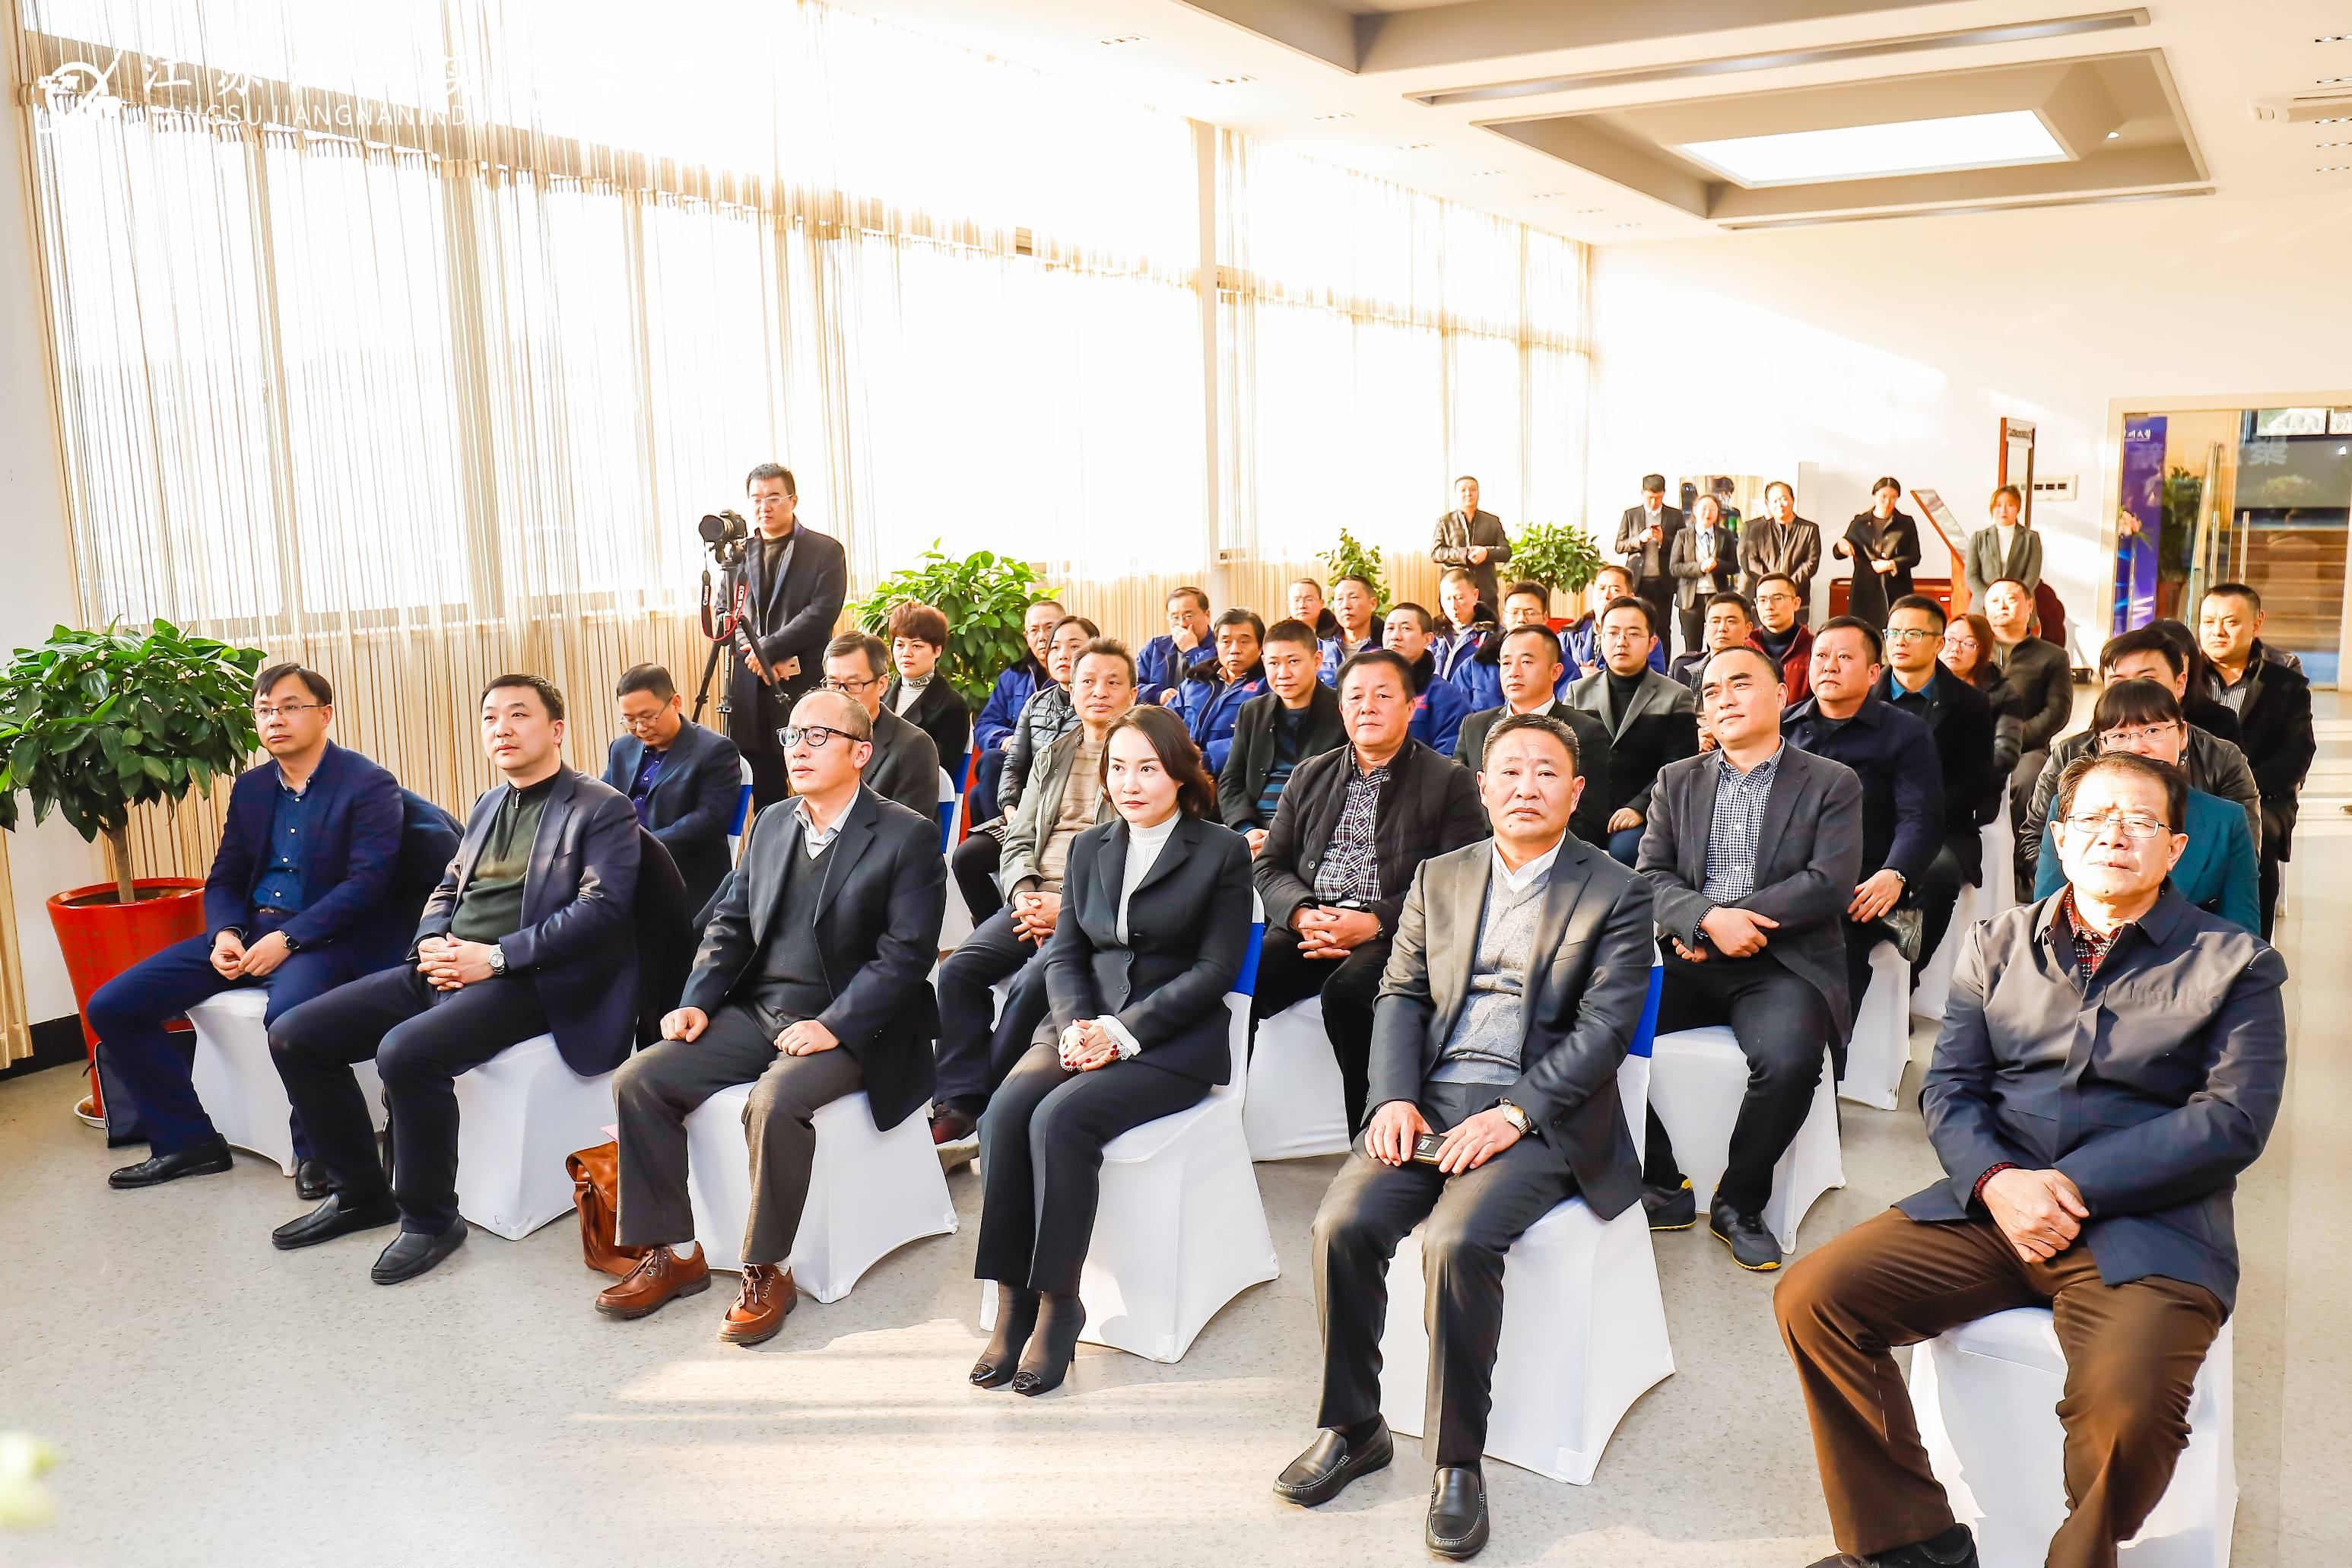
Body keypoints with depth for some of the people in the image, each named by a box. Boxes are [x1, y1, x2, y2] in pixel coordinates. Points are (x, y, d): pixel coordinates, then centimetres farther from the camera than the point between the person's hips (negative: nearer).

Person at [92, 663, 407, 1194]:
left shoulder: (368, 784, -6)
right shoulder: (250, 787, 16)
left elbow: (367, 881, -15)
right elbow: (224, 880, 17)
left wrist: (287, 940, -22)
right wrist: (224, 933, -6)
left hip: (327, 937, -7)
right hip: (249, 931, 8)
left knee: (287, 1014, -39)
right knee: (111, 1007, -3)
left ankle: (316, 1151, -16)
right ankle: (188, 1140, 8)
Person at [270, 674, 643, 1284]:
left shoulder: (602, 809, -4)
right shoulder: (488, 805, 21)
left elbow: (600, 910, -15)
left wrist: (494, 957, -19)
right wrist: (432, 944, 0)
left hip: (524, 982, -8)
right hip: (448, 971, 8)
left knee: (405, 1051, -33)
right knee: (295, 1036, -2)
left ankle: (430, 1217, -11)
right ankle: (361, 1194, 13)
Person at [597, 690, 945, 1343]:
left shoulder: (908, 836, -8)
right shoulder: (771, 824, 13)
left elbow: (906, 954, -14)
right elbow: (730, 923, 15)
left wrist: (835, 1026, -23)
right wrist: (697, 1002, -1)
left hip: (845, 1028, -6)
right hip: (755, 1013, 7)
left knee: (775, 1101, -34)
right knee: (638, 1080, -9)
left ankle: (768, 1271, -13)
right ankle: (674, 1254, 2)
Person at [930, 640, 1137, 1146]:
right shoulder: (1053, 758, 21)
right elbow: (1018, 839, 18)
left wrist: (1069, 906, -16)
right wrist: (1025, 894, -4)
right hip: (1035, 900, 6)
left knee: (1033, 981, -29)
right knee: (960, 968, -17)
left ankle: (992, 1100, -11)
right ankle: (960, 1101, -10)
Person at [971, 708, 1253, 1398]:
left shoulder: (1223, 852, 1)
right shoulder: (1088, 848, 16)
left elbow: (1214, 970, -6)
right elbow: (1064, 952, 13)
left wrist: (1122, 1032, -16)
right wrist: (1076, 1024, -8)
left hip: (1175, 1040, -4)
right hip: (1088, 1026, 5)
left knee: (1062, 1117, -29)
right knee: (1007, 1109, -24)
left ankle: (1057, 1302, -16)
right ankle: (1012, 1300, -18)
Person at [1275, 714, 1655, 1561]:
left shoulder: (1616, 893, 2)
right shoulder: (1439, 878, 15)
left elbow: (1605, 1027, -7)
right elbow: (1402, 994, 12)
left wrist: (1511, 1114, -18)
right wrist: (1395, 1097, -6)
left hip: (1541, 1111, -4)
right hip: (1431, 1098, 4)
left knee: (1458, 1239, -29)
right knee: (1343, 1223, -19)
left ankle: (1458, 1459, -11)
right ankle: (1351, 1429, 1)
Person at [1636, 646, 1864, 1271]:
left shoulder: (1833, 784, 7)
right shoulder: (1677, 781, 17)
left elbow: (1831, 884, -6)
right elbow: (1651, 876, 7)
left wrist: (1725, 927, -12)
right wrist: (1708, 918, -14)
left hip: (1782, 965, -3)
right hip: (1689, 961, 3)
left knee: (1789, 1060, -34)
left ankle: (1738, 1203, -6)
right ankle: (1663, 1188, -5)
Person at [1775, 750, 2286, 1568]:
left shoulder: (2235, 962, 6)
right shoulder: (1998, 941, 15)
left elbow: (2234, 1118, -5)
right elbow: (1948, 1086, 9)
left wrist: (2072, 1185, -14)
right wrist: (1998, 1182, -12)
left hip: (2145, 1228, -3)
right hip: (1991, 1204, 4)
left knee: (2129, 1401, -33)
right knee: (1812, 1297, -15)